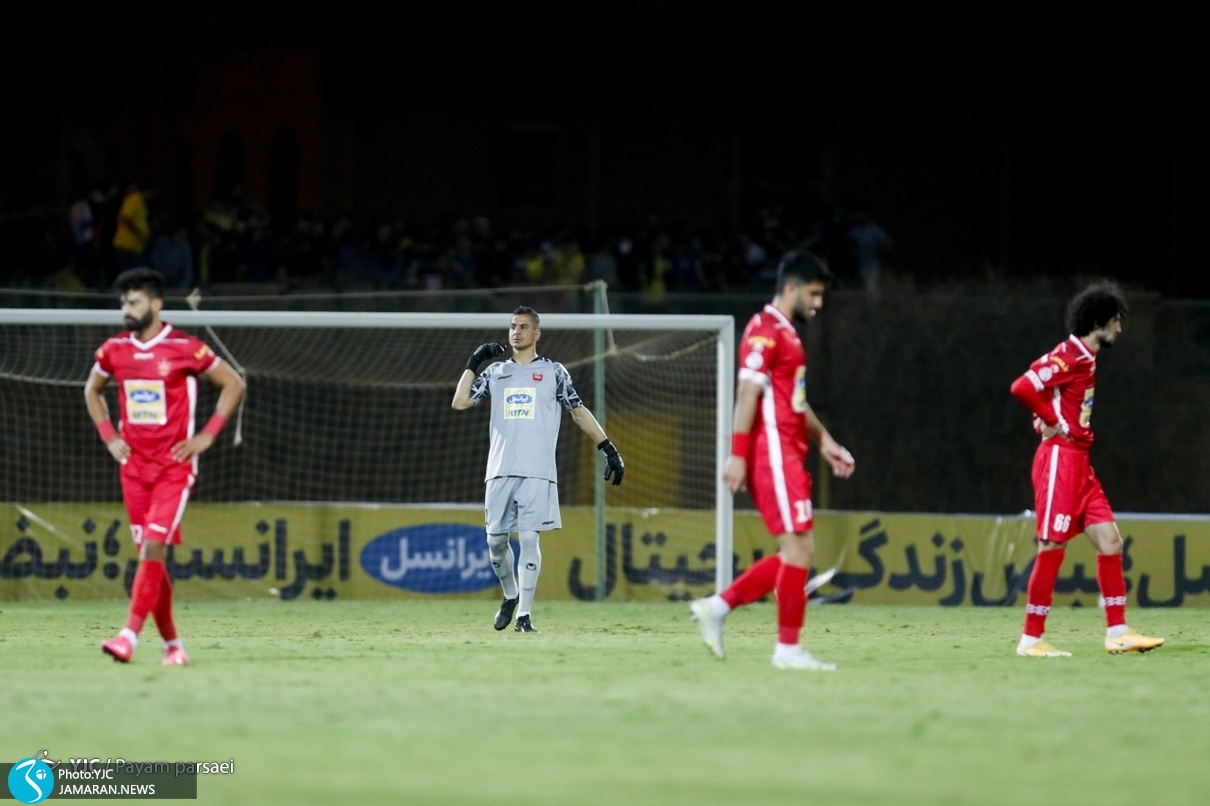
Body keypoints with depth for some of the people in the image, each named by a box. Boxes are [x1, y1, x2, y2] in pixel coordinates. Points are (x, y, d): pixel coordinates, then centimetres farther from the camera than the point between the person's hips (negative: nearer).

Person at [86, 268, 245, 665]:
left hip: (175, 466, -5)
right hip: (134, 465, 5)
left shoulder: (184, 348, -9)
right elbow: (92, 390, 24)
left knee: (153, 547, -17)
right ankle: (171, 644, 13)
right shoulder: (114, 350, 4)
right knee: (149, 555, 5)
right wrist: (109, 436, 10)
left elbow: (233, 384, 0)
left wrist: (207, 435, -6)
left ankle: (130, 636, -23)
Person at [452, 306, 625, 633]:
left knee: (529, 538, -9)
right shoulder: (496, 372, 14)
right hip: (500, 471, 3)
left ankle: (524, 614, -6)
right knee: (496, 539, 3)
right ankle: (510, 596, 27)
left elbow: (579, 412, 9)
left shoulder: (553, 372, 7)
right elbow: (460, 402, 6)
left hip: (537, 472, -3)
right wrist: (474, 363, -1)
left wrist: (609, 449, 3)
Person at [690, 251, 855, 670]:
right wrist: (738, 455, -22)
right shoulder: (765, 331, -10)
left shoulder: (786, 334, 21)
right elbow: (748, 392, -17)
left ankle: (717, 606, 11)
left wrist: (825, 441, 20)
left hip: (787, 456, 10)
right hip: (772, 454, -10)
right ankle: (788, 648, -6)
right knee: (798, 547, -10)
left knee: (797, 552, 8)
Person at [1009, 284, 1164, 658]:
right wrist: (1054, 423, -16)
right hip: (1060, 459, -10)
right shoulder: (1070, 356, -13)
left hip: (1079, 463, 10)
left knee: (1110, 541, 6)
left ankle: (1117, 633, 9)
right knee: (1052, 548, -8)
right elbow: (1023, 388, -25)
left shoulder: (1085, 359, 16)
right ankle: (1031, 639, -3)